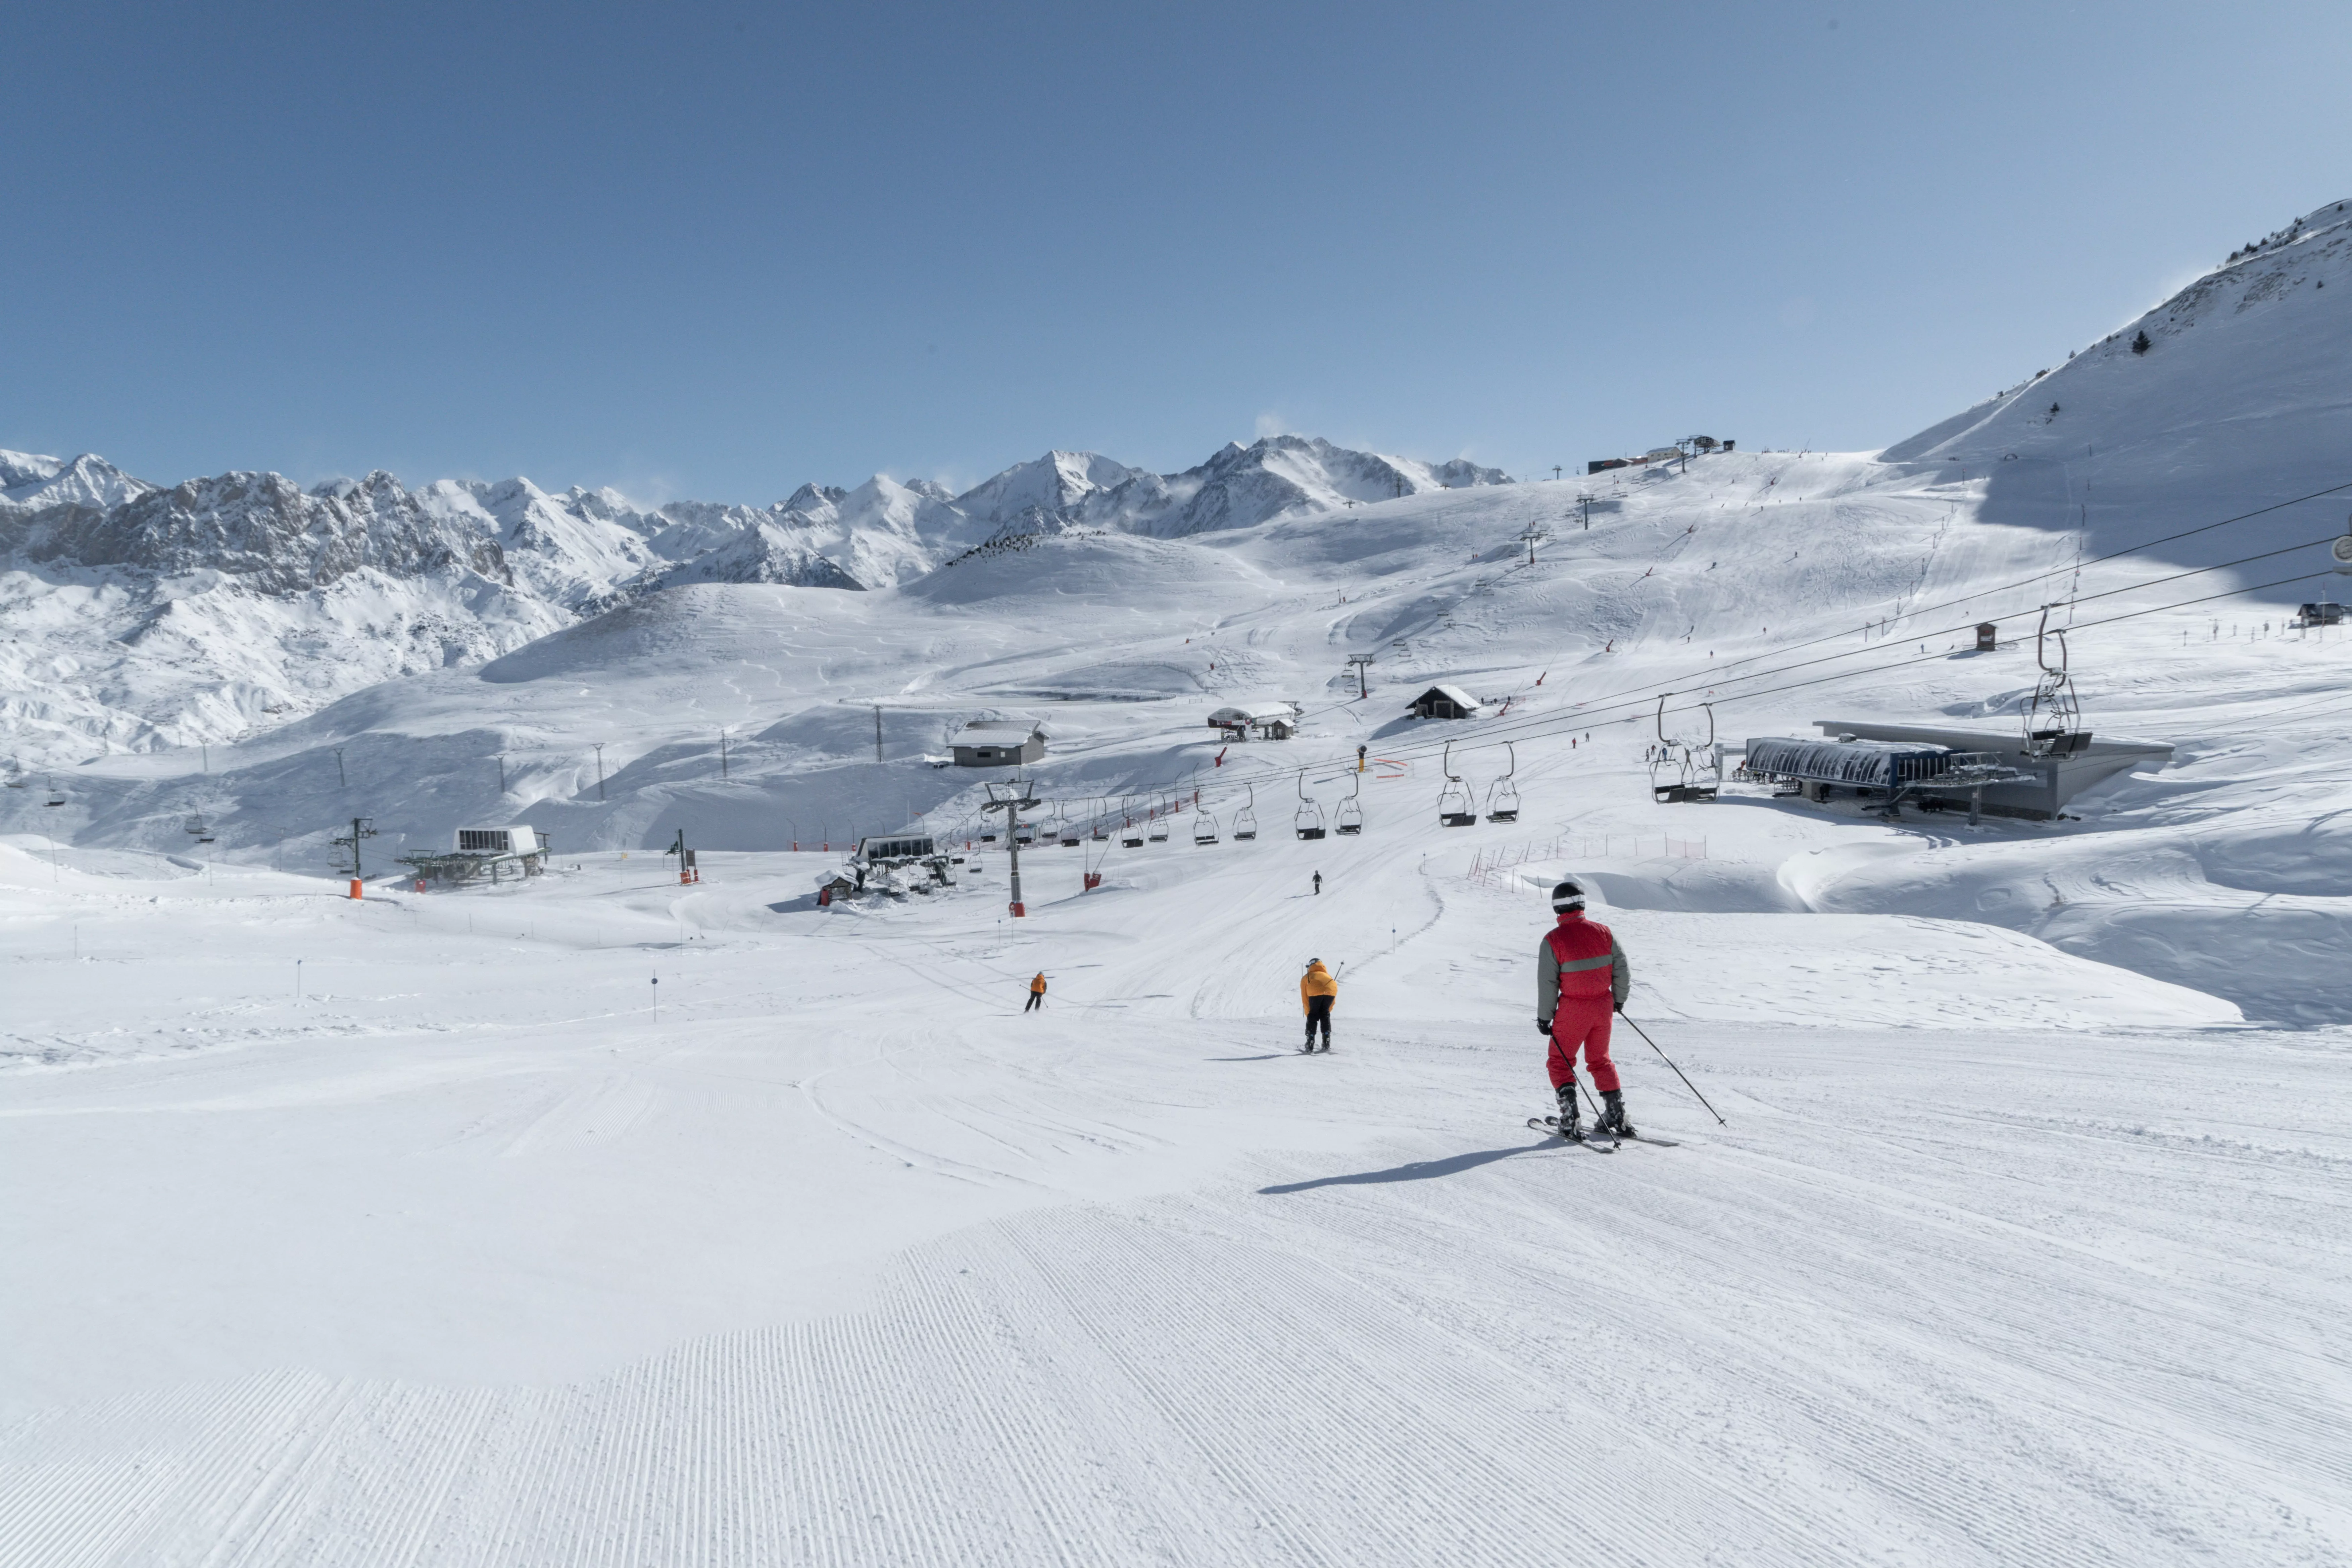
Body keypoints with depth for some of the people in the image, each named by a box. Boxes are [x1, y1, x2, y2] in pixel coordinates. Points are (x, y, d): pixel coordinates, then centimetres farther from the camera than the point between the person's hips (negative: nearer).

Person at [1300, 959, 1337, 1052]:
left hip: (1316, 992, -3)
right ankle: (1327, 1044, 16)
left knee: (1313, 1016, 14)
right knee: (1325, 1015, 21)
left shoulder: (1306, 977, 35)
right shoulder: (1327, 976, 43)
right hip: (1331, 992, 3)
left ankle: (1310, 1044, 9)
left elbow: (1305, 998, 26)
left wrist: (1308, 1013, 30)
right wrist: (1328, 1010, 38)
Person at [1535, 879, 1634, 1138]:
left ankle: (1570, 1119, 1)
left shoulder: (1553, 940, -14)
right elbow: (1622, 970, 2)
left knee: (1560, 1062, 12)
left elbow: (1547, 983, -11)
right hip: (1603, 1005, 4)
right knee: (1601, 1060, 22)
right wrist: (1619, 1000, 19)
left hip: (1573, 1010, -4)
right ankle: (1617, 1116, 20)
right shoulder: (1603, 932, -4)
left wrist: (1544, 1017, 0)